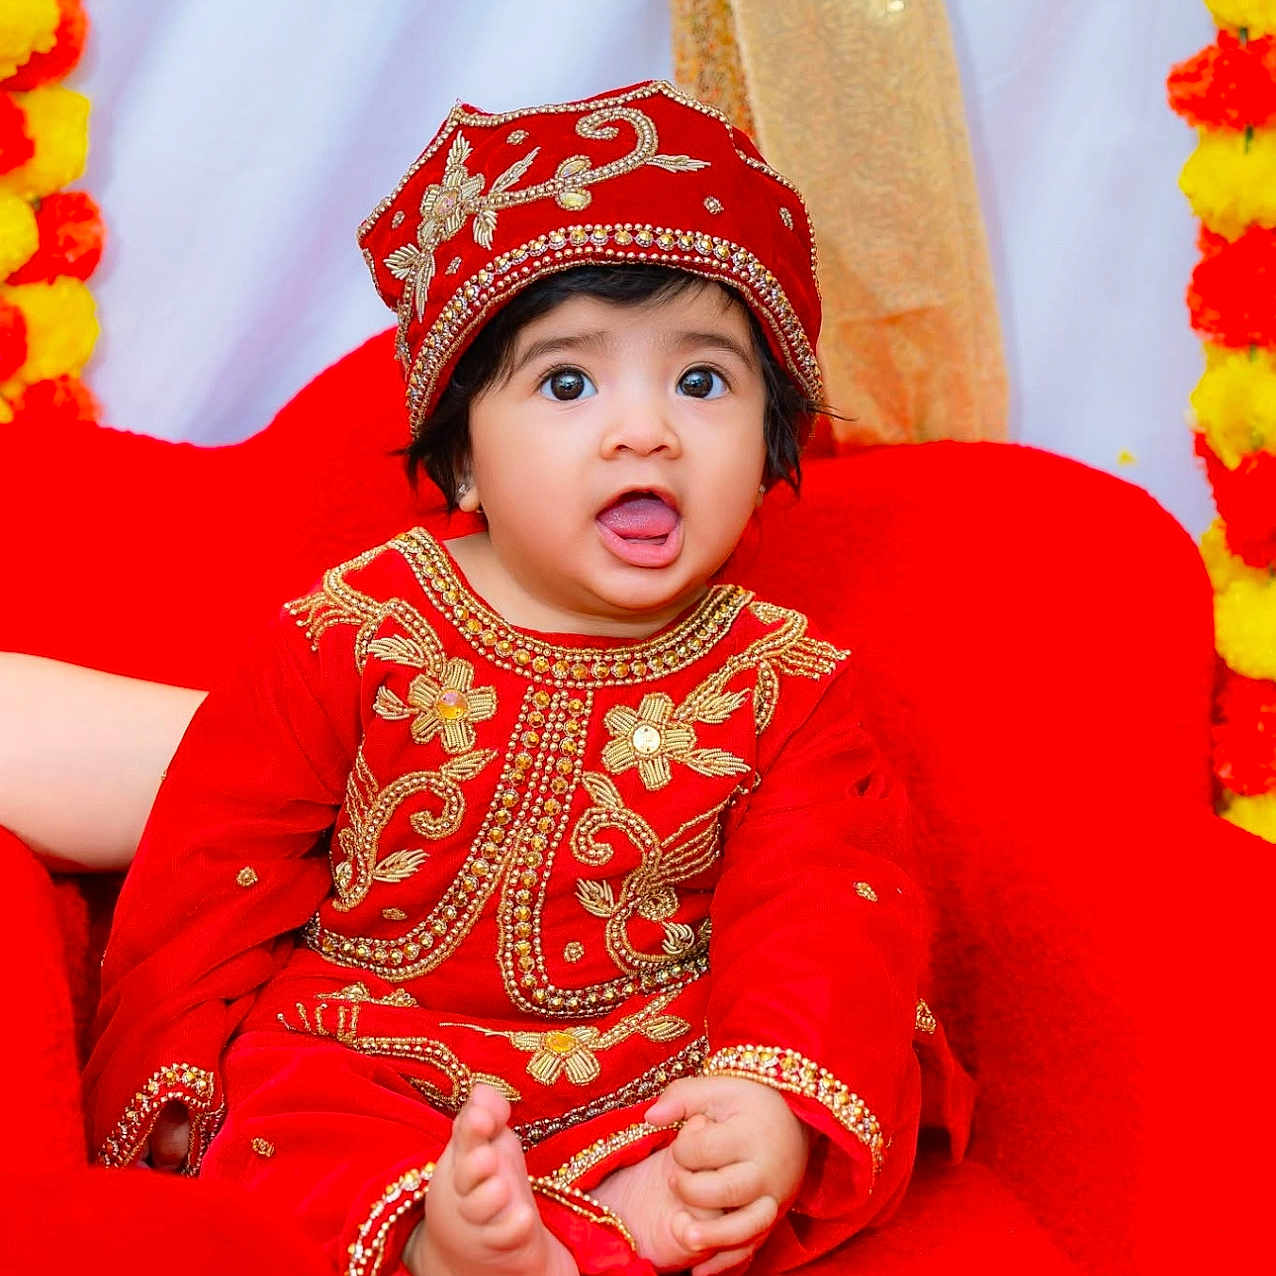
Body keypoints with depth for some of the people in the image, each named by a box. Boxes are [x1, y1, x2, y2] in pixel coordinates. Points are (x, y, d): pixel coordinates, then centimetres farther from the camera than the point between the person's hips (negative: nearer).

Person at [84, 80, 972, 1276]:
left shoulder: (786, 685, -2)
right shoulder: (347, 640, -3)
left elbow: (817, 917, -12)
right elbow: (206, 890, 1)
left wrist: (774, 1102, -31)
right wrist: (180, 1089, -8)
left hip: (658, 1088, 1)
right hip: (371, 1080, 0)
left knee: (871, 1074, -21)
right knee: (271, 1107, -27)